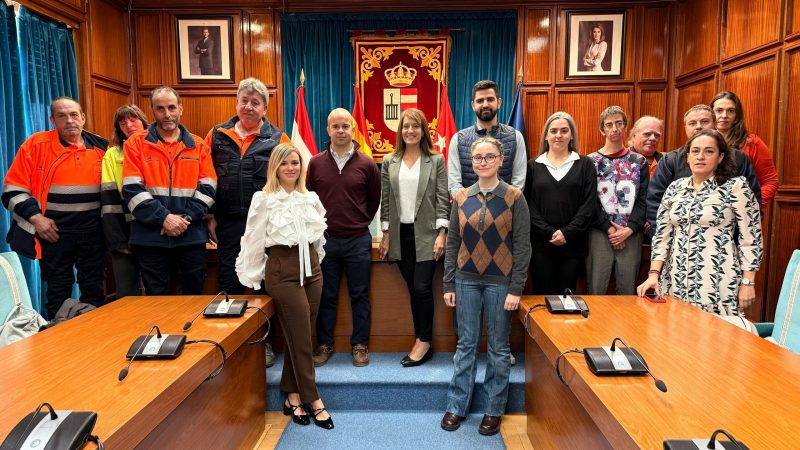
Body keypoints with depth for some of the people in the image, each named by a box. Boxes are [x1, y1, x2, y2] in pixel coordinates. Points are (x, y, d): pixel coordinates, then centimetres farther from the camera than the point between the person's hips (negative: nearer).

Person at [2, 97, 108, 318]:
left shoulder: (101, 147, 5)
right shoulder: (36, 144, -4)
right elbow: (13, 188, -3)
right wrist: (35, 217, -13)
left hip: (93, 232, 2)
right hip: (54, 232, -2)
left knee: (94, 289, 10)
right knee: (58, 291, 8)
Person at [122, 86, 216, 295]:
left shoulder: (198, 146, 8)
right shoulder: (136, 143, 3)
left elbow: (207, 189, 1)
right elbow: (132, 190, -6)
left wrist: (186, 217, -12)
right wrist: (164, 218, -14)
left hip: (192, 235, 1)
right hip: (150, 236, -1)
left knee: (194, 294, 11)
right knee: (156, 299, 9)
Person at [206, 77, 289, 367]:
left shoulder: (278, 138, 1)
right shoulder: (217, 135, 7)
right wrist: (210, 217, 4)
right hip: (228, 223, 2)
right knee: (228, 282, 9)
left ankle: (265, 342, 22)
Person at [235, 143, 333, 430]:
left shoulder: (311, 198, 9)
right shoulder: (263, 199, -5)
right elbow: (253, 241, -2)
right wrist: (251, 276, 1)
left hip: (311, 267, 5)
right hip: (282, 270, -5)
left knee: (298, 337, 10)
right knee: (302, 339, -2)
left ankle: (292, 397, 23)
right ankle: (314, 401, 9)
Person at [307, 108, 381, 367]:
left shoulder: (366, 164, -1)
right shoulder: (315, 163, 2)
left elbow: (374, 199, 9)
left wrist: (360, 223, 11)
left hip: (358, 241, -1)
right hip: (324, 240, 1)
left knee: (359, 296, 7)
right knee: (325, 296, 10)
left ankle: (360, 345, 21)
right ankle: (325, 345, 24)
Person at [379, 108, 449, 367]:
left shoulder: (436, 160, 1)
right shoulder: (389, 161, 8)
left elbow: (442, 199, -2)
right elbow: (385, 200, 8)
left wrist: (441, 234, -9)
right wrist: (386, 234, 5)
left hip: (426, 234, -3)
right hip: (401, 234, 3)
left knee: (422, 288, -6)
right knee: (413, 289, 7)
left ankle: (424, 342, 9)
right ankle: (422, 341, 17)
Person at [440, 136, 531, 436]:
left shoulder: (514, 197, -4)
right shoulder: (461, 198, 4)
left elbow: (522, 246, -5)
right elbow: (452, 243, 6)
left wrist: (516, 289, -10)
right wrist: (448, 285, 3)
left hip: (500, 282, -2)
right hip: (466, 280, 2)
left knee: (498, 347, 9)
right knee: (466, 344, 10)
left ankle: (494, 409, 24)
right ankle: (456, 406, 22)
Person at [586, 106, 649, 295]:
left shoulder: (639, 162, 11)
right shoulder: (591, 161, 6)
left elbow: (643, 200, 4)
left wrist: (630, 229, -9)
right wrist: (609, 228, -11)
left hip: (631, 235, 2)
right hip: (599, 233, -1)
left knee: (628, 290, 6)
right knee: (596, 289, 0)